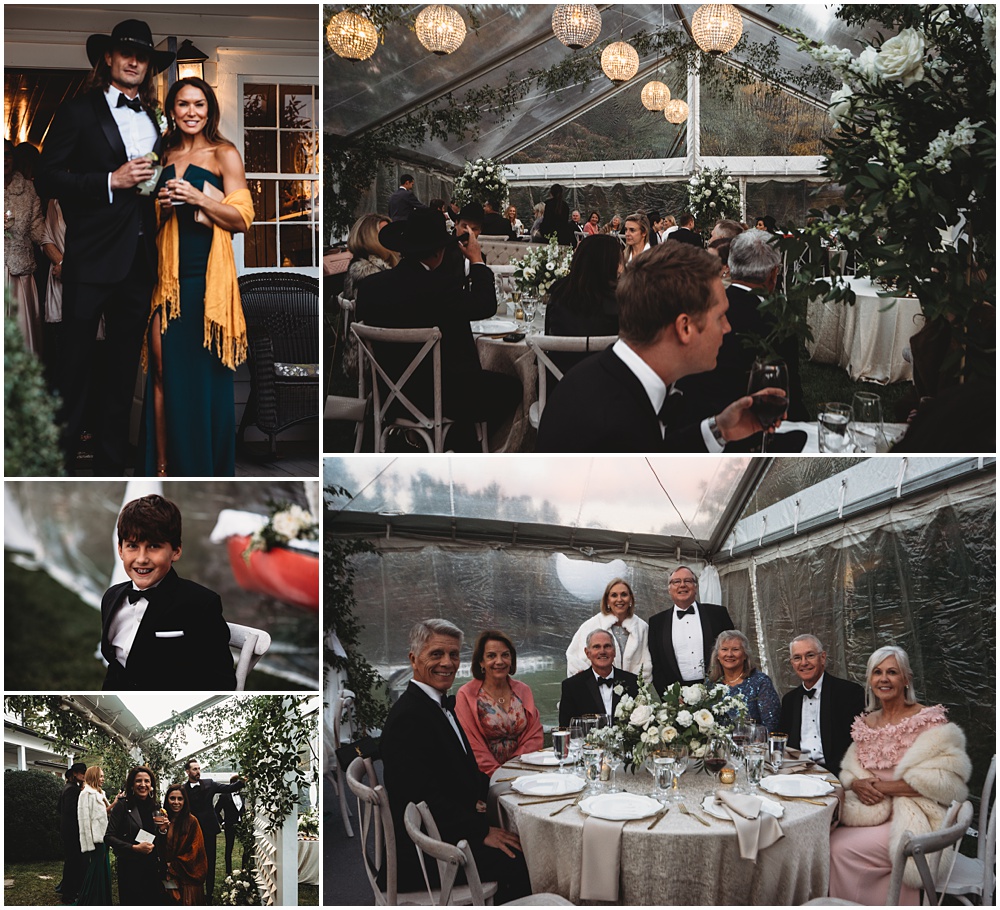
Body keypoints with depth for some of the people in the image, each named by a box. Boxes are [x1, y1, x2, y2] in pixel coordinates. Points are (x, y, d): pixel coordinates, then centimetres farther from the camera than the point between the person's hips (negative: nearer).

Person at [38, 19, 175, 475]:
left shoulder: (153, 121, 16)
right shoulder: (78, 111, 1)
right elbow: (48, 177, -7)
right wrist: (112, 181, -16)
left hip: (139, 260, 5)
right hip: (92, 258, -5)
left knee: (123, 367, 10)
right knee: (76, 361, -2)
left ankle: (110, 462, 18)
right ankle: (61, 457, 9)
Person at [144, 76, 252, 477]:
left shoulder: (224, 154, 2)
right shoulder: (165, 156, 17)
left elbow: (242, 219, -5)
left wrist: (197, 198, -16)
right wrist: (160, 204, 3)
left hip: (206, 277, -4)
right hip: (167, 275, 4)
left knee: (205, 376, -1)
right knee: (163, 371, 0)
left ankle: (207, 469, 10)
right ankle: (163, 465, 7)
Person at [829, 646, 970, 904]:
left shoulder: (928, 720, -8)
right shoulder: (867, 723, 12)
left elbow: (944, 780, -16)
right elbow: (850, 769, 15)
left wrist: (882, 786, -16)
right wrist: (857, 784, -10)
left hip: (913, 820, -6)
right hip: (873, 812, 6)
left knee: (841, 848, -24)